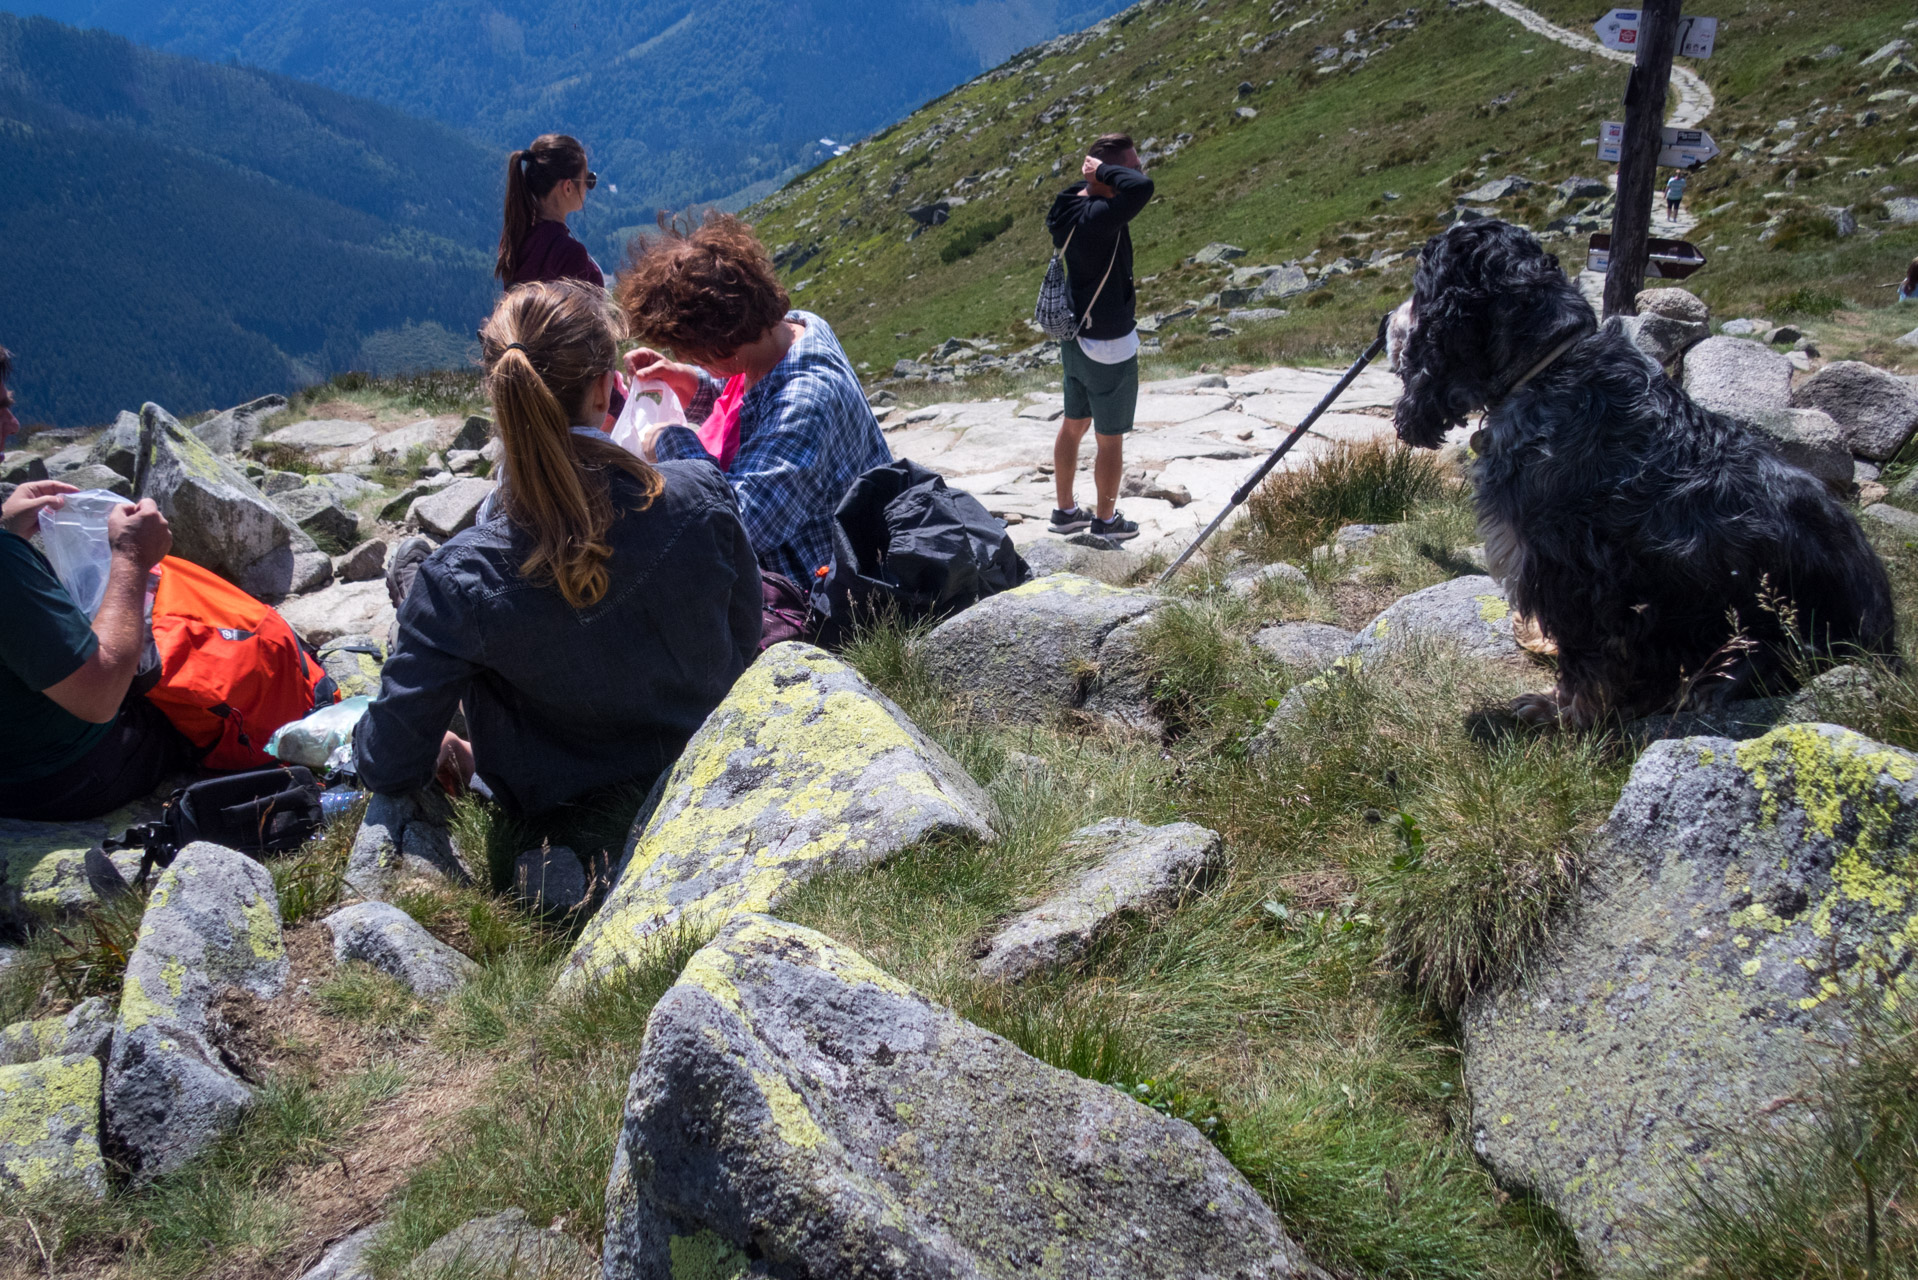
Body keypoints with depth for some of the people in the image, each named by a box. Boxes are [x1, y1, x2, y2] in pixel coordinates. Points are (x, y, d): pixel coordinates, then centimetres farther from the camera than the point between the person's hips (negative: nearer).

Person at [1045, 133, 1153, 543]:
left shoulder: (1070, 207, -1)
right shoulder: (1099, 218, -29)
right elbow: (1142, 187, -44)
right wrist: (1104, 171, -27)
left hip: (1076, 338, 9)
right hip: (1110, 346, -9)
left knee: (1073, 426, 20)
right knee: (1110, 439, 8)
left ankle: (1066, 511, 34)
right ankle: (1106, 521, 23)